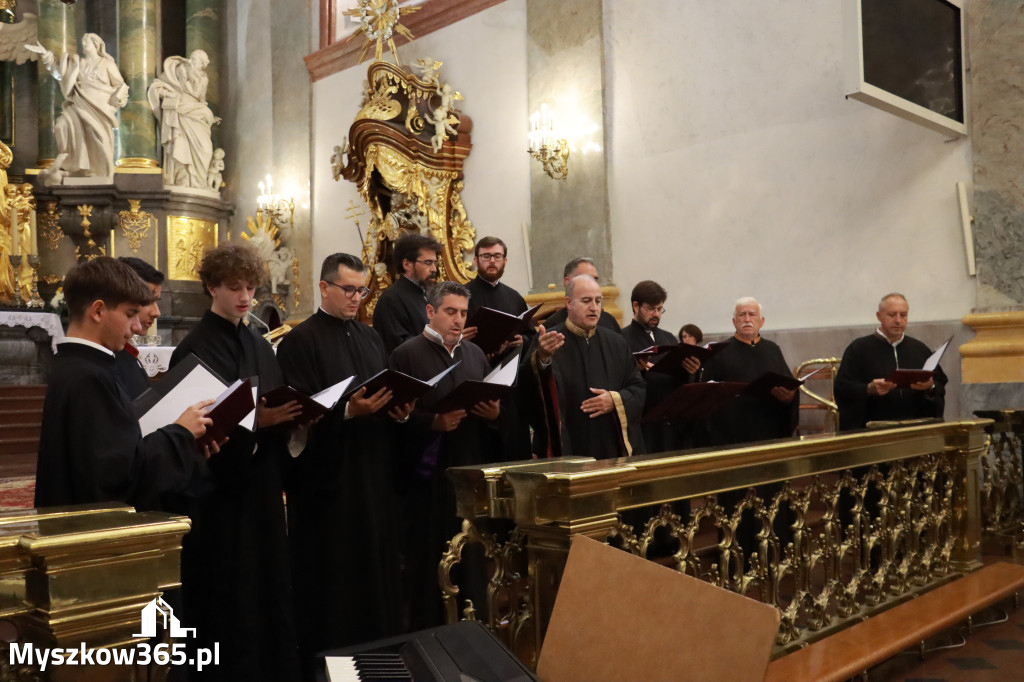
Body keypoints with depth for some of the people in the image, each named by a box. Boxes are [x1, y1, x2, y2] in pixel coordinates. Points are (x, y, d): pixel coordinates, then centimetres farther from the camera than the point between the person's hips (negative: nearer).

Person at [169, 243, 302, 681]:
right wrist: (254, 420, -25)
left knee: (269, 589, 12)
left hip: (261, 485, 7)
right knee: (228, 600, -1)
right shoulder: (195, 350, -10)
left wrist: (295, 414, -6)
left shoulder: (258, 345, 13)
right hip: (219, 492, -7)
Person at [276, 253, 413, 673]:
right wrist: (348, 411, -26)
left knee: (376, 566, 12)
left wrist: (400, 410, -5)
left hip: (374, 473, 7)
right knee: (332, 578, 1)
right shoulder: (300, 341, -7)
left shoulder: (371, 338, 14)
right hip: (328, 479, -6)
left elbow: (391, 393, 16)